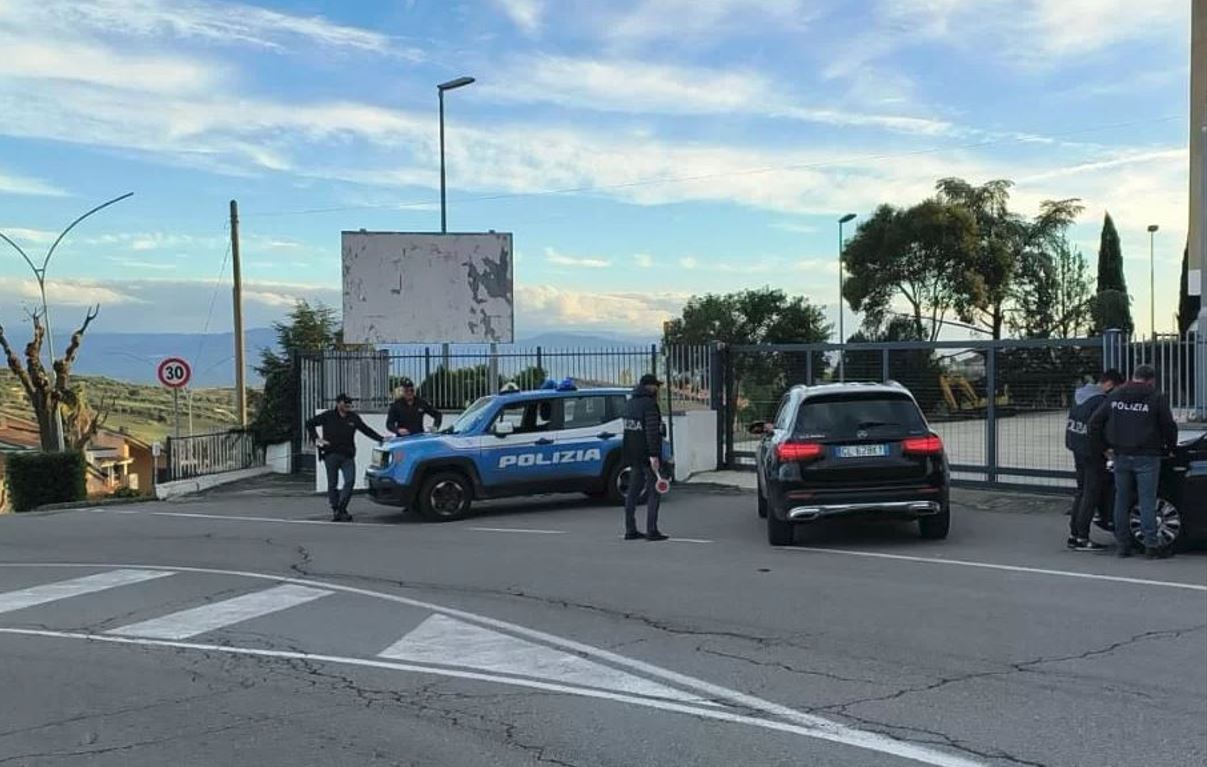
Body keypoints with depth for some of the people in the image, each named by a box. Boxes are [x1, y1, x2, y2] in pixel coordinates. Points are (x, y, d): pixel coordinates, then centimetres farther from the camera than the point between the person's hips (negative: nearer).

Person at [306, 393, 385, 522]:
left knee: (350, 481, -11)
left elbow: (366, 430, 14)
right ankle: (335, 510, 12)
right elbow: (310, 424, 9)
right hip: (331, 454, -2)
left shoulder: (353, 417, 9)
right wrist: (316, 438, -2)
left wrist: (381, 439, 6)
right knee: (332, 483, 2)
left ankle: (341, 509, -5)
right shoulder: (328, 416, 1)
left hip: (348, 455, 2)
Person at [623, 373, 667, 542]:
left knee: (633, 491, 11)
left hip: (632, 455, 8)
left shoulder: (629, 403, 13)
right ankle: (651, 531, -4)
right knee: (654, 491, -2)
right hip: (647, 454, -8)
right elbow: (652, 432, -21)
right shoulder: (650, 405, -15)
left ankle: (630, 530, 13)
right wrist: (654, 455, -23)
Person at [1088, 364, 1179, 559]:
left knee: (1121, 501, 10)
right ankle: (1151, 546, -2)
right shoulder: (1156, 399, -5)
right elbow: (1169, 427, -3)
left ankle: (1123, 545, 13)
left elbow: (1095, 422, 6)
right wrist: (1169, 448, 14)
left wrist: (1100, 447, 14)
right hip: (1146, 457, -4)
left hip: (1121, 457, 4)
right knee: (1147, 501, -1)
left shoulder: (1115, 396, 6)